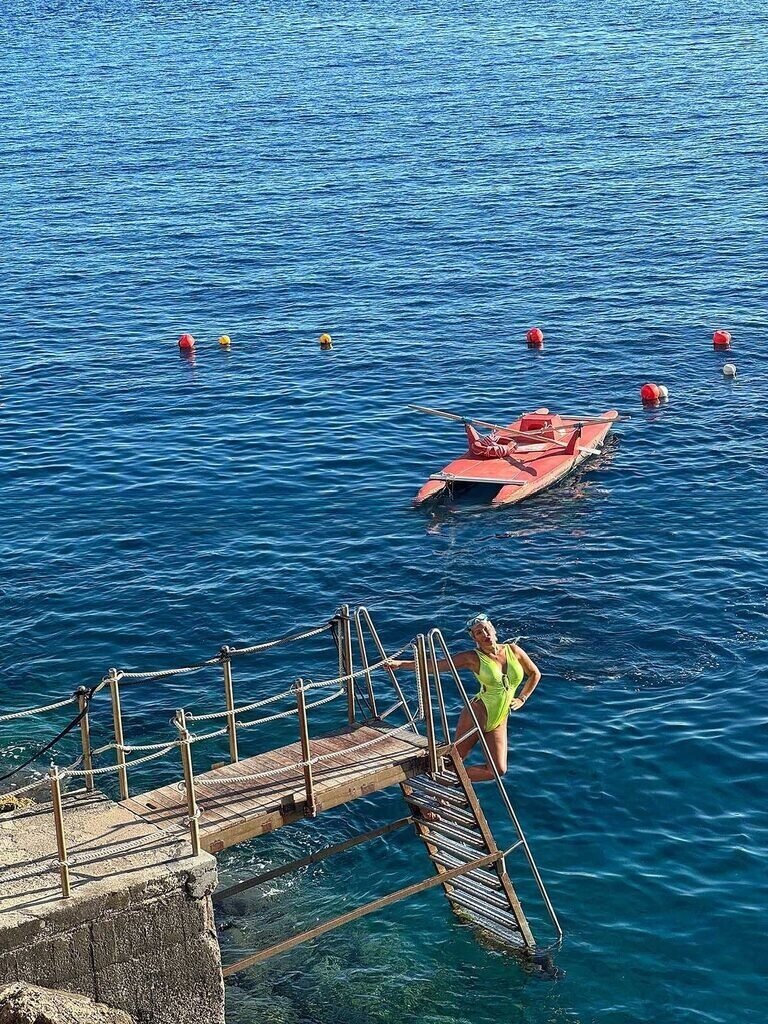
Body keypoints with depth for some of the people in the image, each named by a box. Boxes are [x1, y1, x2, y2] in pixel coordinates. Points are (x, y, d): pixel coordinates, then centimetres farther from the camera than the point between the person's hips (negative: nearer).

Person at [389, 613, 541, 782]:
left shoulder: (513, 651, 1)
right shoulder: (473, 658, -8)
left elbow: (535, 674, 17)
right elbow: (436, 665, -13)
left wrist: (521, 699, 8)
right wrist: (400, 664, -21)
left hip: (499, 722, 4)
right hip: (477, 715, -4)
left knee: (498, 770, -2)